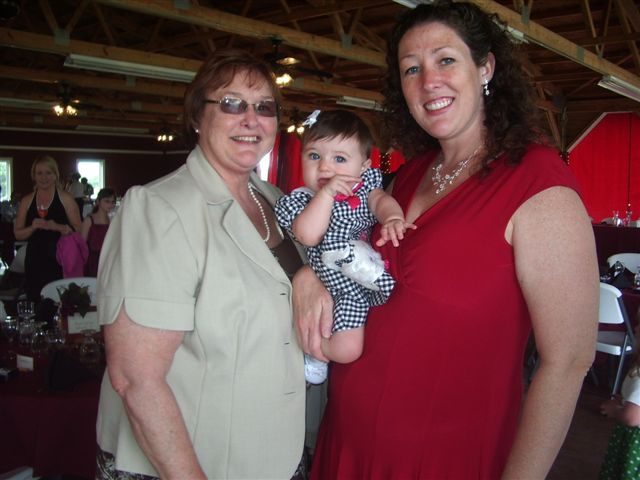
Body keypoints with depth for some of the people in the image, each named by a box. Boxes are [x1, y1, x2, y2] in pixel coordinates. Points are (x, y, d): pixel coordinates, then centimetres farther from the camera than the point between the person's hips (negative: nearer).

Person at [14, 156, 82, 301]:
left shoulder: (65, 199, 3)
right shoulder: (27, 201, 12)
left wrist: (57, 227, -17)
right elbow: (18, 234, 12)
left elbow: (78, 229, -1)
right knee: (35, 304, 0)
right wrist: (33, 227, -7)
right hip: (35, 260, 3)